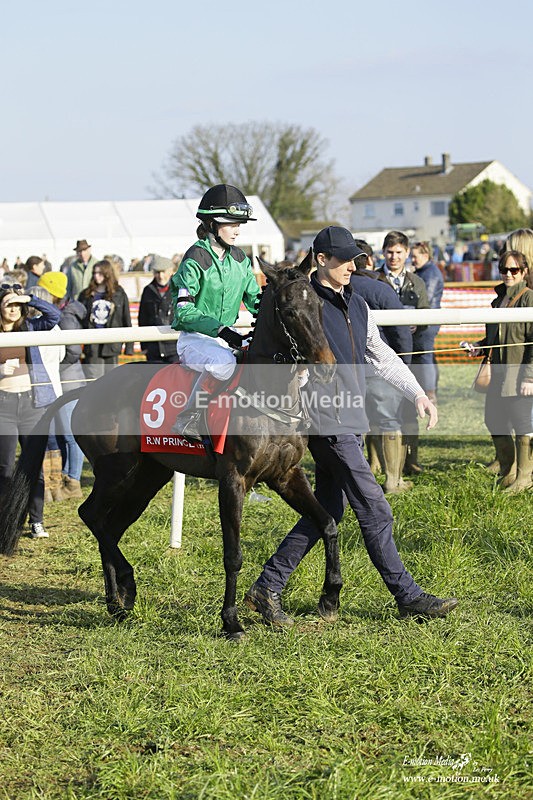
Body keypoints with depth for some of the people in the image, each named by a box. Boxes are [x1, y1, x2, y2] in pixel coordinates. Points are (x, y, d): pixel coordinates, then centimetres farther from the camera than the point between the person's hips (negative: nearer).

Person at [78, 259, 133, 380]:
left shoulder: (119, 294, 4)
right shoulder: (86, 295, 6)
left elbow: (126, 321, 6)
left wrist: (129, 345, 2)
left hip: (111, 344, 0)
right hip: (92, 346, 0)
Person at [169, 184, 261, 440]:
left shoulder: (240, 259, 11)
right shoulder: (195, 260, -11)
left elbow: (254, 299, 17)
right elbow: (184, 311, -15)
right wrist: (220, 330, -25)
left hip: (228, 336, 7)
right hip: (194, 339, -7)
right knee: (224, 362, -38)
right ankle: (187, 420, -25)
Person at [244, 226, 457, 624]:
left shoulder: (357, 305, 16)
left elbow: (382, 356, 23)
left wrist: (417, 393, 16)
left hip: (353, 421, 9)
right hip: (327, 421, -9)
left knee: (328, 510, 12)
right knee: (375, 510, -6)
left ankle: (268, 587, 18)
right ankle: (408, 596, 2)